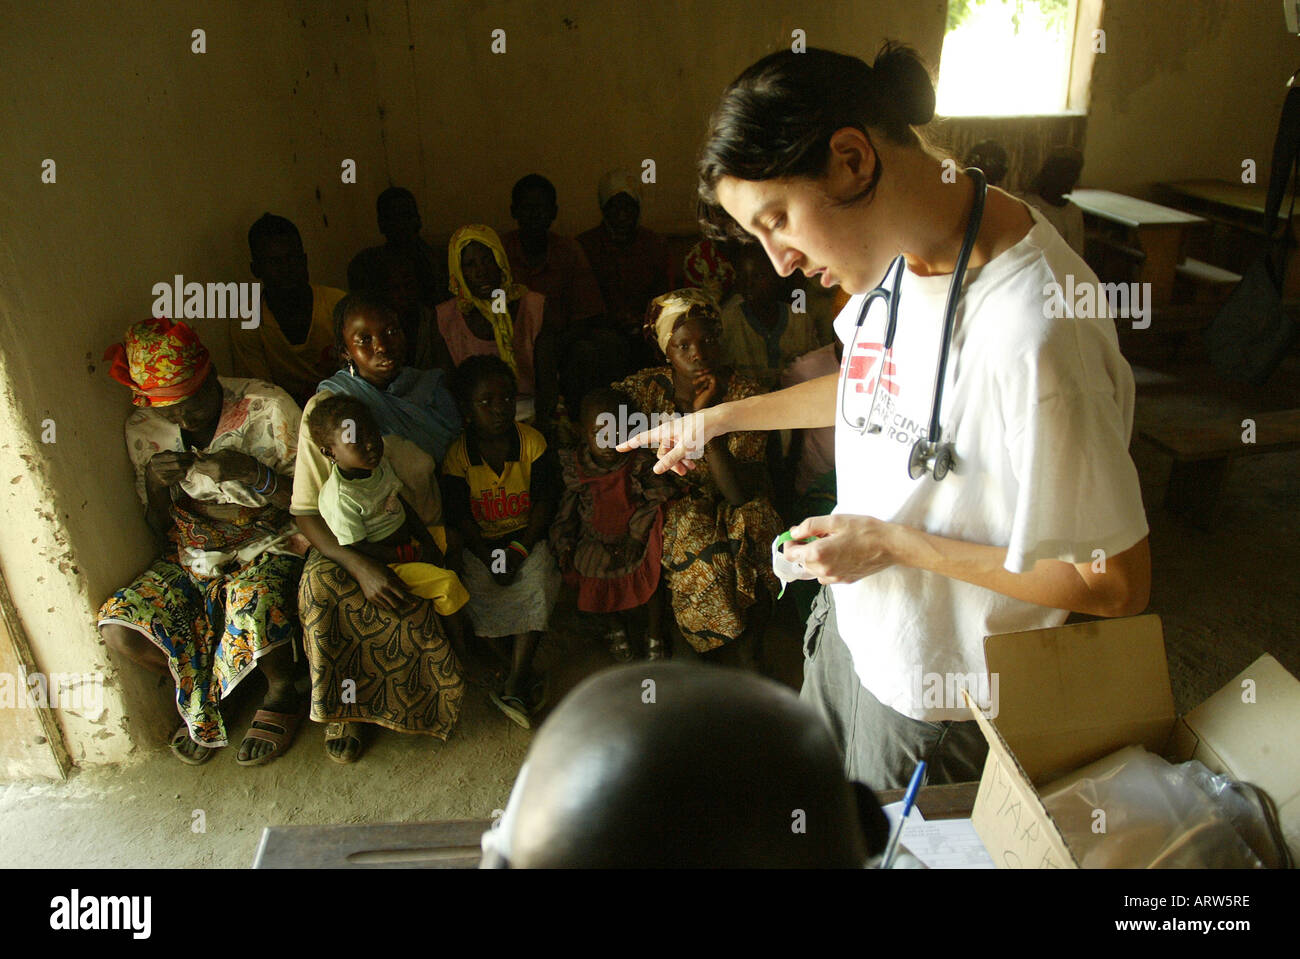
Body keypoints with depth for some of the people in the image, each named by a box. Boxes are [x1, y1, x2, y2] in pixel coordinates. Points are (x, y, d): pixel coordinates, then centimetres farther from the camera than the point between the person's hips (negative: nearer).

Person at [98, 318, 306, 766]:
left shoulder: (267, 406, -13)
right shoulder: (142, 430, -2)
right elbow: (161, 528, 5)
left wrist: (252, 474, -28)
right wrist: (154, 482, -17)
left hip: (269, 545, -4)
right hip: (192, 557, 4)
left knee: (253, 609, -35)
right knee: (120, 629, -18)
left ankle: (282, 694, 0)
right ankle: (199, 691, 14)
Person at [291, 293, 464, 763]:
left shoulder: (429, 392, -1)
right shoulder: (325, 409, -11)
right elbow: (307, 512, -13)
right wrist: (360, 565, -28)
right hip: (350, 540, -1)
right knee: (319, 585, -31)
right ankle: (344, 705, -6)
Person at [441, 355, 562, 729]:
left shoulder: (532, 442, -5)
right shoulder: (458, 454, -7)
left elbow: (544, 502, -5)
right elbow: (459, 515, -8)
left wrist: (521, 550, -15)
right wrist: (489, 558, -18)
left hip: (526, 536, 0)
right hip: (478, 542, 1)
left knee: (538, 583, -26)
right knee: (476, 590, -24)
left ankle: (514, 685, -22)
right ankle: (522, 675, -7)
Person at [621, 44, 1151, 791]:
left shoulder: (1033, 336, -35)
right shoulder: (900, 250, -9)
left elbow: (1117, 587, -27)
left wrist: (893, 543, -24)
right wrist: (722, 417, 11)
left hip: (935, 694, -7)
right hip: (850, 618, 8)